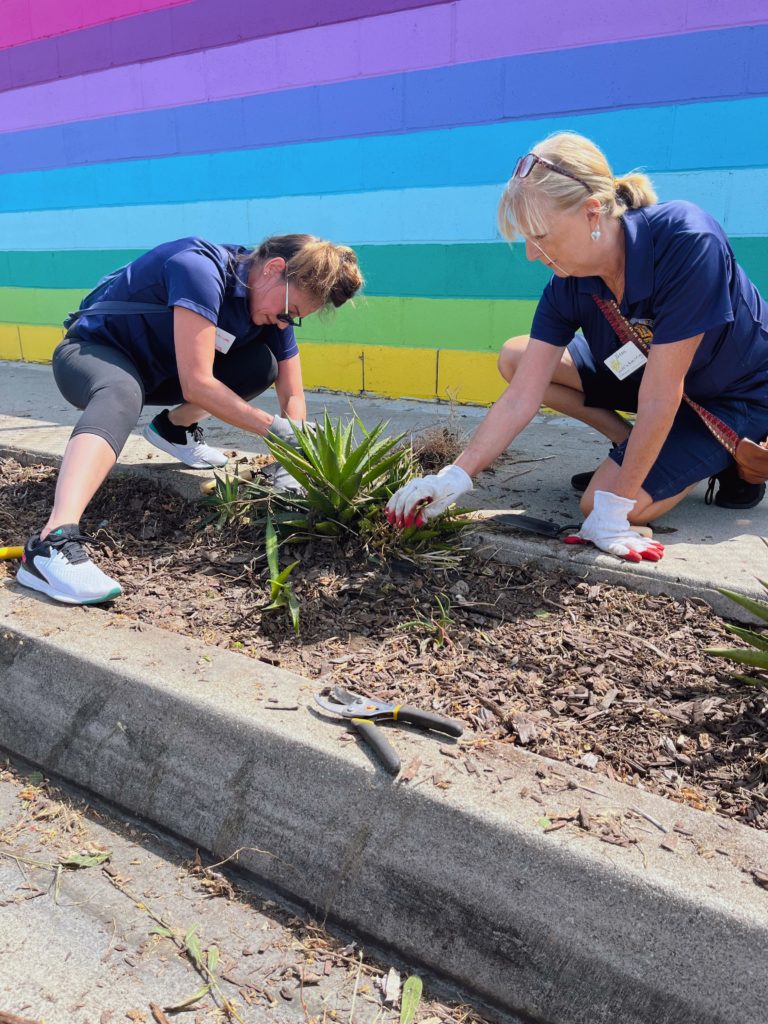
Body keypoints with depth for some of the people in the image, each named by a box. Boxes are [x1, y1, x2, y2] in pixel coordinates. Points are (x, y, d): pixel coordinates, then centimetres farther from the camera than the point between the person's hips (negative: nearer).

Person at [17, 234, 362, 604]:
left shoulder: (271, 305, -7)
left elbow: (292, 395, -6)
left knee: (263, 364, -11)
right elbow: (196, 384, -36)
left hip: (159, 371, 7)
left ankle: (174, 428, 9)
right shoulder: (200, 268, -31)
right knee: (122, 395, -43)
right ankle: (52, 544, -58)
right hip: (92, 351, -7)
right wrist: (273, 429, -31)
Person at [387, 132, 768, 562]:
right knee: (515, 358, -5)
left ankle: (730, 460, 3)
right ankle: (636, 450, 3)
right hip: (645, 372, 6)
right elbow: (521, 397, -16)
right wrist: (456, 476, -22)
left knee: (604, 505, -22)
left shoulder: (687, 242, -35)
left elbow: (659, 397, -34)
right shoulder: (568, 284, -17)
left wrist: (612, 508, -29)